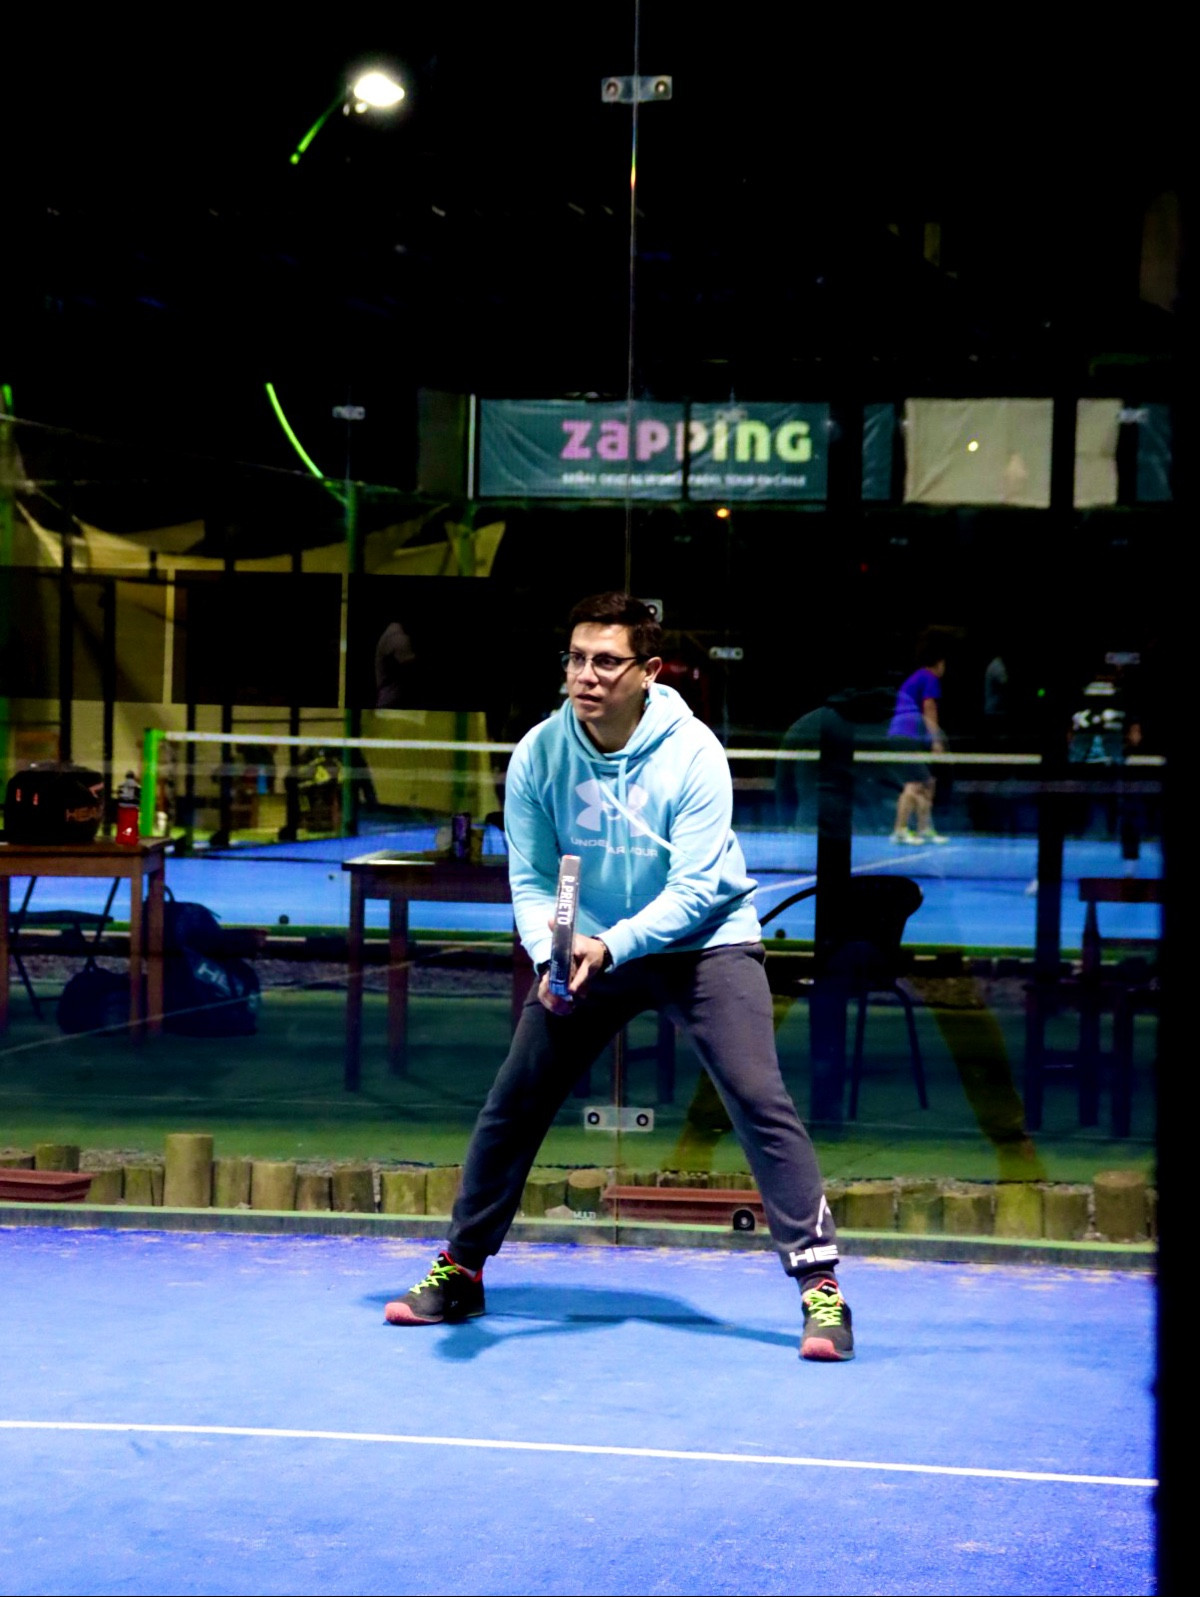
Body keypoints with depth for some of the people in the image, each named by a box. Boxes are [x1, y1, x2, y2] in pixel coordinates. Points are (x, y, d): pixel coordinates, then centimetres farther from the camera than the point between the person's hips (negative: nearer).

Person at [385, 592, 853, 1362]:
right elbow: (531, 880, -8)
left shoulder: (693, 754, -20)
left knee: (762, 1101, -18)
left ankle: (821, 1284, -13)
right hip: (589, 948, 3)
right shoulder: (538, 756, -11)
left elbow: (694, 890, -23)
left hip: (703, 943, -3)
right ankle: (461, 1270, 20)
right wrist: (551, 955, -27)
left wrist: (609, 945, -36)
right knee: (511, 1106, 2)